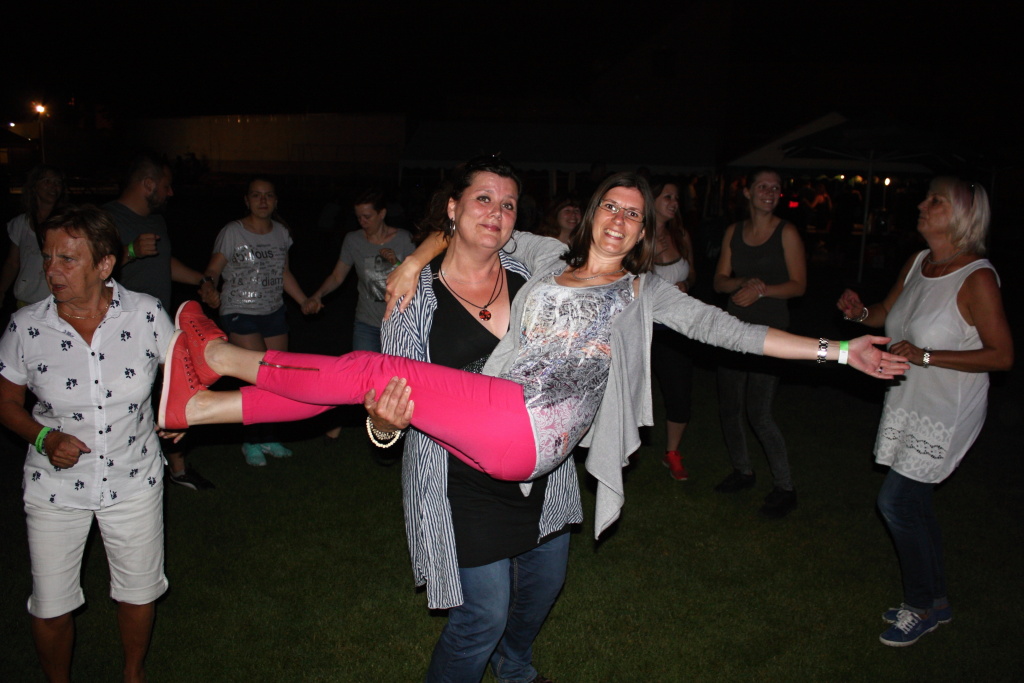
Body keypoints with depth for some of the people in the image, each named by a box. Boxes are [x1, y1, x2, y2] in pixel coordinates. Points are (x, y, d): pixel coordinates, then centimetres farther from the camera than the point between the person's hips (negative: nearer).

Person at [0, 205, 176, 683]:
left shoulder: (146, 314, -14)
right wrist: (43, 438, -17)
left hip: (133, 481, 0)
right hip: (56, 487, 0)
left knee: (139, 593, 17)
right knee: (50, 607, 12)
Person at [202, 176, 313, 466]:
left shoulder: (281, 233, 8)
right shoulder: (232, 232, -7)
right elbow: (213, 270, -7)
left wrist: (305, 302, 18)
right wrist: (210, 289, -27)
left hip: (274, 312, 5)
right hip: (240, 312, -5)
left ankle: (264, 437, 20)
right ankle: (253, 441, 9)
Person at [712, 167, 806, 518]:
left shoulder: (786, 233, -3)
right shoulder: (734, 232, 10)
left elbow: (798, 285, -5)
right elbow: (720, 280, 7)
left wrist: (762, 289, -18)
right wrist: (744, 282, -12)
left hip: (769, 330, -5)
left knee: (758, 413, -8)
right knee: (728, 406, 11)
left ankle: (785, 488, 8)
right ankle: (742, 470, 32)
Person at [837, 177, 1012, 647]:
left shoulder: (977, 278, -19)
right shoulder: (918, 263, 2)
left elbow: (1002, 356, -18)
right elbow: (888, 313, 17)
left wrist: (925, 356, -24)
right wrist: (860, 313, -5)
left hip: (945, 414, -8)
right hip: (906, 403, 8)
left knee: (896, 501, -5)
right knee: (913, 504, 16)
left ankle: (921, 606, 17)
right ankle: (936, 601, 34)